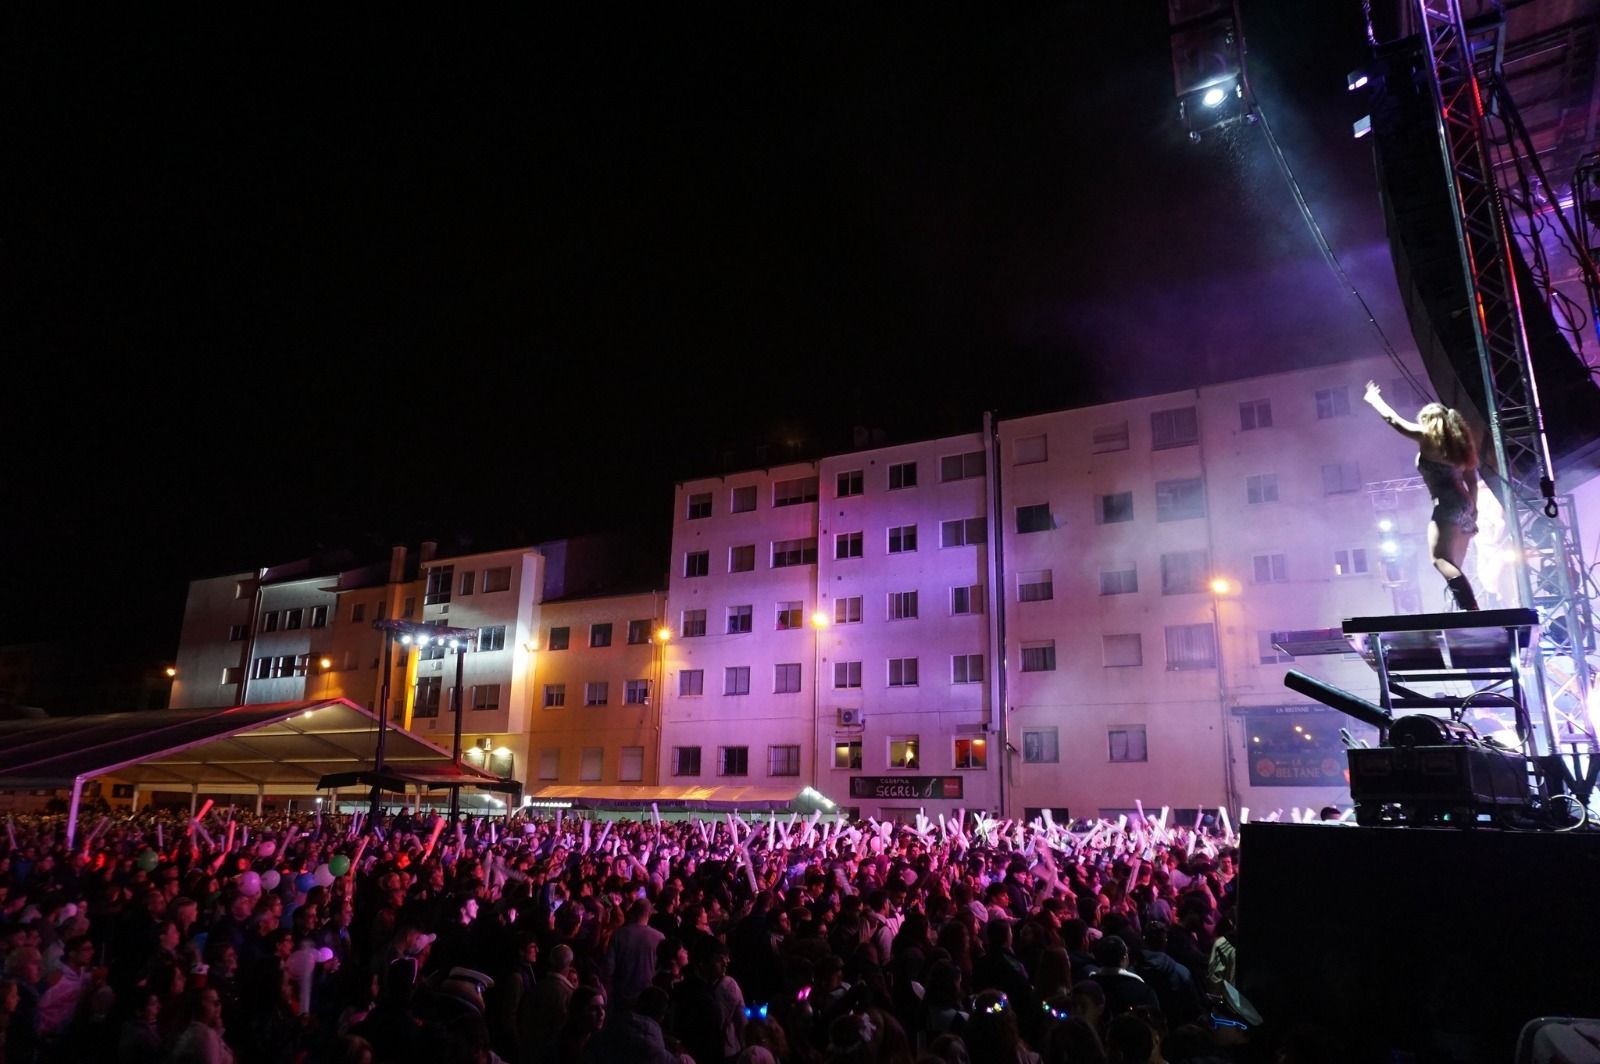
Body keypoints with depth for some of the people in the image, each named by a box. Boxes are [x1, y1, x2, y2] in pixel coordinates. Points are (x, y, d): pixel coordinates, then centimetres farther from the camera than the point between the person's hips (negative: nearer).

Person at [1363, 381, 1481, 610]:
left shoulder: (1427, 437, 0)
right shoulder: (1457, 443, 20)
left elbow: (1392, 419, 10)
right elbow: (1472, 480, 17)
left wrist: (1374, 399, 25)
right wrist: (1472, 510, 20)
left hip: (1447, 506, -8)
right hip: (1464, 506, 8)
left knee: (1440, 559, -17)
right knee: (1453, 565, 10)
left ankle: (1471, 608, -32)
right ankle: (1469, 609, 4)